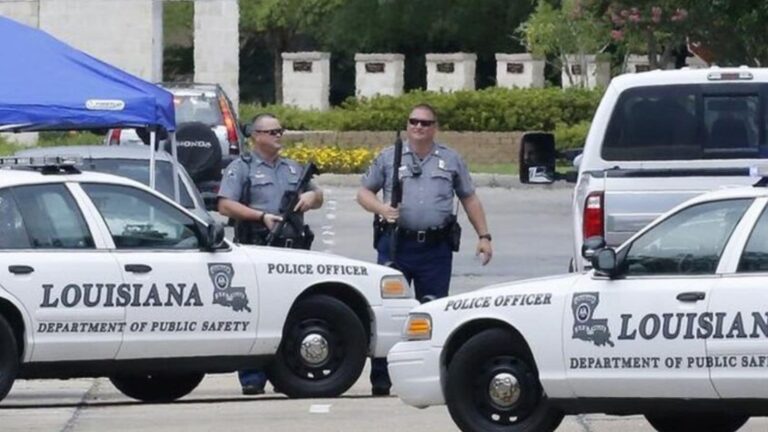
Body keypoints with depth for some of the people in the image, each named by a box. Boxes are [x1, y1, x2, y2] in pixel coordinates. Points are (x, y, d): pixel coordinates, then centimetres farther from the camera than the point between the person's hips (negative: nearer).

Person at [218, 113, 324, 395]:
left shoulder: (293, 169, 22)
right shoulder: (241, 169, 3)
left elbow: (318, 197, 29)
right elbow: (225, 206, -7)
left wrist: (312, 196, 4)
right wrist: (262, 216, -16)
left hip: (290, 250, 6)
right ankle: (252, 379, -7)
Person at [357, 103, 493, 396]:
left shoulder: (451, 160, 13)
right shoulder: (388, 158, 10)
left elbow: (470, 199, 16)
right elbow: (364, 192, 12)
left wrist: (483, 236, 9)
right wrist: (382, 209, -8)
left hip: (436, 248, 1)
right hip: (396, 245, -1)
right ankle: (380, 381, -2)